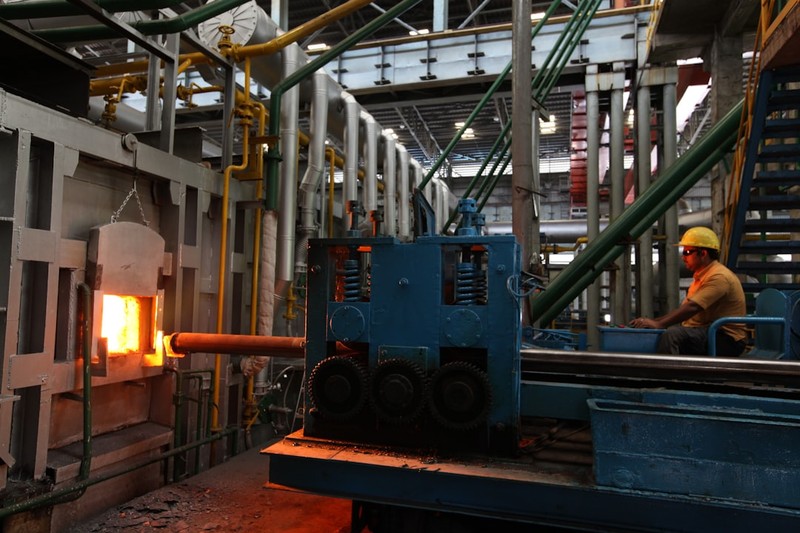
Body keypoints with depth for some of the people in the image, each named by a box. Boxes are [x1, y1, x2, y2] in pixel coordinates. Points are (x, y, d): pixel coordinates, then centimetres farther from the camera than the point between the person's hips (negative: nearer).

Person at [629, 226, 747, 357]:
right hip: (705, 334, 10)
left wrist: (659, 324, -28)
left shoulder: (718, 277, -15)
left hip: (725, 340, -10)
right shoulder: (701, 277, 19)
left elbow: (692, 307, -26)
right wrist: (653, 321, 2)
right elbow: (683, 309, 15)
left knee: (672, 334, -31)